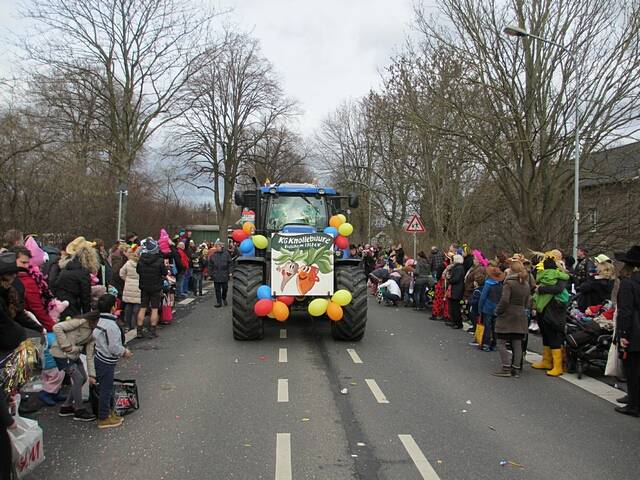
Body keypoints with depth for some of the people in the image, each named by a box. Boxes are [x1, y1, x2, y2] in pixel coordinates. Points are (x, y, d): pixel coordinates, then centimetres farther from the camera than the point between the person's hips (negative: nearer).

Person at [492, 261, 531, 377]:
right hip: (521, 318, 7)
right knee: (517, 344, 9)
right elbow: (527, 303, 13)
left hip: (507, 317, -7)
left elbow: (504, 300, -19)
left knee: (501, 343, 0)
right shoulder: (526, 285, 11)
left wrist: (498, 311, -7)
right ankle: (516, 369, 12)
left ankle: (506, 368, -5)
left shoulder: (509, 283, -12)